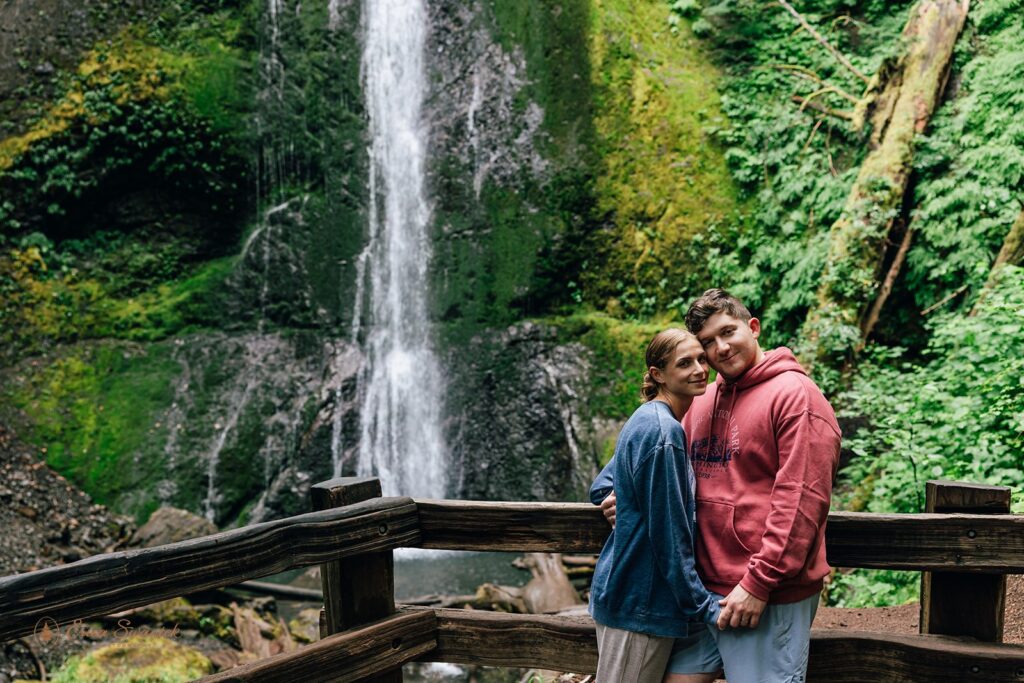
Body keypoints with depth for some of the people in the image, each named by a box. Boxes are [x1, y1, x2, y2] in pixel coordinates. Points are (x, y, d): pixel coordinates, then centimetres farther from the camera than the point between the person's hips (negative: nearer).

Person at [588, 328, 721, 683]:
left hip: (624, 591, 9)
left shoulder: (646, 421, 9)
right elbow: (670, 536, -20)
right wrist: (705, 607, -14)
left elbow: (601, 489, 17)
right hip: (640, 601, -9)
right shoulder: (663, 431, -19)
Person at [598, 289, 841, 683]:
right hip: (705, 588, 7)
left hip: (768, 597, -7)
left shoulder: (795, 394, -10)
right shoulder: (703, 401, 13)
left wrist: (759, 583, -18)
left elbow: (801, 500, -17)